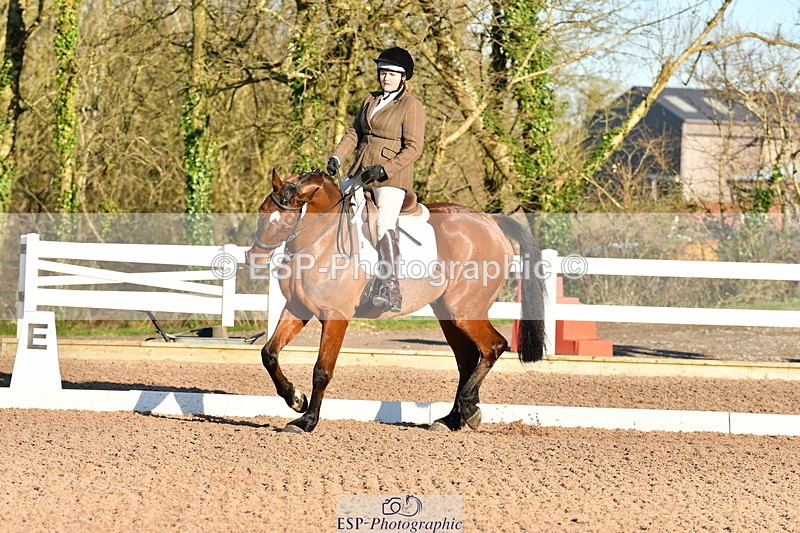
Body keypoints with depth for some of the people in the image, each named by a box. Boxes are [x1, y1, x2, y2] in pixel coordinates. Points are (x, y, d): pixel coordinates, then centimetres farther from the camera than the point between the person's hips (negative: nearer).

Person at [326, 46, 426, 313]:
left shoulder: (412, 105, -6)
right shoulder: (371, 100, 17)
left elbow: (413, 147, -12)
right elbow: (354, 132, 19)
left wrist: (384, 170, -21)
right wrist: (337, 157, 2)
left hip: (391, 175, -8)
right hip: (360, 171, 8)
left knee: (384, 224, -22)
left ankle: (390, 289, -28)